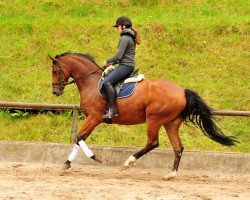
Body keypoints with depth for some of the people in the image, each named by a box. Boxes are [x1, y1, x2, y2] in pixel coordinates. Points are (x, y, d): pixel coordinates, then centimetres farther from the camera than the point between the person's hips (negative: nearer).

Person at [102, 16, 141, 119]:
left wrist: (108, 61, -2)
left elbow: (119, 56, -18)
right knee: (108, 81, 21)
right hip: (128, 65, 11)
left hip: (125, 66, -11)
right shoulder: (131, 38, 19)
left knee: (107, 82, -23)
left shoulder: (125, 38, -12)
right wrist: (112, 62, 18)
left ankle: (112, 109, -28)